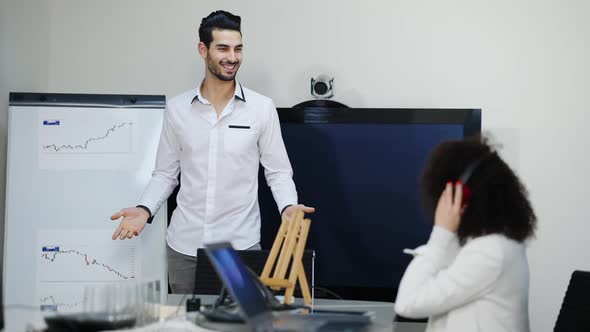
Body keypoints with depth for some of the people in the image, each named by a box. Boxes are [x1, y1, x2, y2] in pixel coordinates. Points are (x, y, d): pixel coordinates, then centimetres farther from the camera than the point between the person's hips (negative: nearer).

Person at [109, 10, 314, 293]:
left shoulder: (262, 108, -1)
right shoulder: (177, 108, 4)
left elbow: (278, 171, 3)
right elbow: (166, 173, 10)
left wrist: (288, 207, -15)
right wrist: (144, 209, -6)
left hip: (241, 244, -2)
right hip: (184, 245, 2)